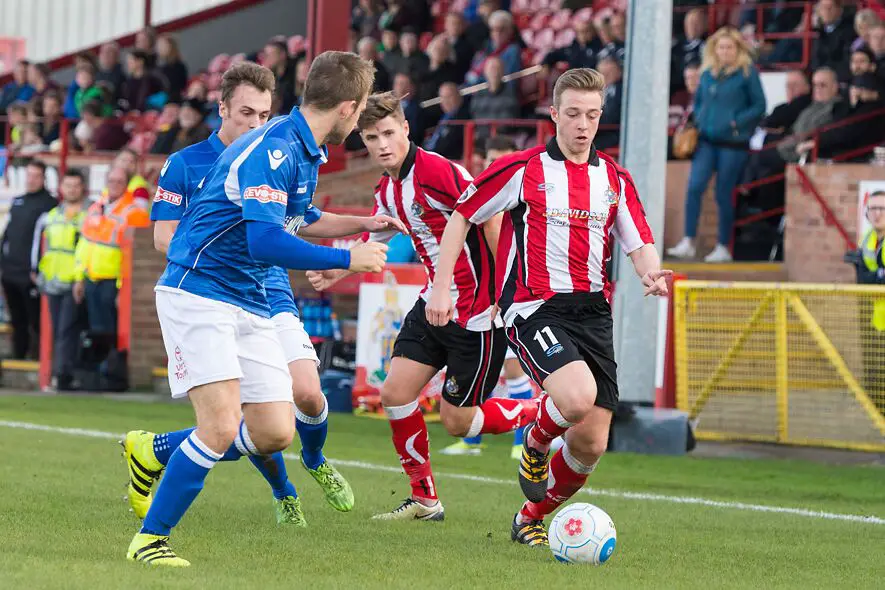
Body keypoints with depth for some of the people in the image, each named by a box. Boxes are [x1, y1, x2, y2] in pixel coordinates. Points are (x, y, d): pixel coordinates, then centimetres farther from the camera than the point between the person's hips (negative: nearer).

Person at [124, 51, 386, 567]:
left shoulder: (306, 152, 11)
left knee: (274, 433, 2)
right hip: (199, 294, -9)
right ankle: (150, 539, -5)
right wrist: (348, 259, -23)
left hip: (252, 303, 9)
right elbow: (266, 240, -29)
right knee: (221, 427, -20)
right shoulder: (273, 148, -20)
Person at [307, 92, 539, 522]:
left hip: (477, 312, -9)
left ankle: (542, 415, 21)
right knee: (395, 394, 2)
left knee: (457, 421, -1)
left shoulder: (437, 172, -21)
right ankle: (424, 498, 16)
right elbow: (376, 238, 27)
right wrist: (338, 268, 12)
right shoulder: (387, 189, 7)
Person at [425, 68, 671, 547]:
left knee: (591, 444, 0)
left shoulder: (615, 179, 12)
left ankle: (532, 518, 25)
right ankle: (536, 440, 4)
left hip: (593, 310, 5)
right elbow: (462, 216, 6)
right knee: (577, 397, -32)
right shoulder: (522, 169, 0)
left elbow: (640, 244, 10)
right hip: (534, 307, -5)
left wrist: (651, 272, -14)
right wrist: (441, 287, 0)